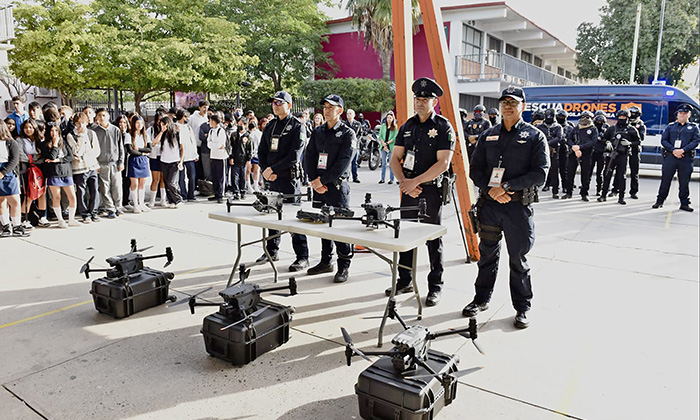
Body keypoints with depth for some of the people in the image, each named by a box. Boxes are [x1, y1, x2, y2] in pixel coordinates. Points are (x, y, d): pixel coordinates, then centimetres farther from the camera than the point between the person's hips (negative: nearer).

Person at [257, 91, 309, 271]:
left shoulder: (297, 126, -6)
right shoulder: (270, 126, 15)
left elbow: (294, 156, -15)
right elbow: (261, 150, 15)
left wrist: (273, 168, -15)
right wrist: (265, 171, -1)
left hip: (289, 178, -7)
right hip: (272, 178, 7)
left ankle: (302, 257, 1)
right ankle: (272, 251, 27)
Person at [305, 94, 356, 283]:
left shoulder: (348, 133, -3)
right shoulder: (317, 132, 14)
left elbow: (343, 162, -13)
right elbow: (309, 157, 9)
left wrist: (323, 180, -15)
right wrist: (314, 181, -5)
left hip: (337, 185, -5)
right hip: (318, 185, 6)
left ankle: (344, 267, 5)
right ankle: (326, 262, 24)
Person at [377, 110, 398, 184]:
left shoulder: (395, 127, 1)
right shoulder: (383, 126, 9)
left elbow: (394, 138, -5)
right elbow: (380, 136, 6)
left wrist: (387, 143, -12)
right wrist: (384, 144, -6)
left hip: (391, 147, -3)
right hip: (383, 147, 3)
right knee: (384, 163, 7)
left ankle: (391, 179, 4)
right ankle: (382, 178, 11)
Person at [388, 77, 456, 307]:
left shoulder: (443, 127, -7)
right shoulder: (407, 126, 11)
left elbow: (443, 163, -15)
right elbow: (395, 158, 9)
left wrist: (415, 181, -16)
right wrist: (403, 181, -7)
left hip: (432, 191, -6)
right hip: (409, 190, 6)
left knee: (433, 240, 3)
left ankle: (435, 287, 15)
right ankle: (404, 281, 26)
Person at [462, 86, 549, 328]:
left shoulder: (535, 137, 1)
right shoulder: (488, 136, 11)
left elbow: (539, 173, -8)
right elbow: (475, 170, 7)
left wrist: (507, 186, -16)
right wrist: (491, 190, -10)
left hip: (518, 207, -3)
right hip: (489, 205, 3)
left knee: (518, 259, 5)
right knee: (487, 255, 13)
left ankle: (522, 308, 20)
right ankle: (481, 299, 29)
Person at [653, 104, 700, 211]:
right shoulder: (670, 126, 12)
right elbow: (663, 140, 4)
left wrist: (683, 150, -14)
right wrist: (673, 150, -11)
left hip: (686, 158, 0)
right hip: (670, 156, 0)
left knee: (684, 182, 3)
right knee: (665, 180, 1)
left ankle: (685, 203, 12)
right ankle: (660, 201, 10)